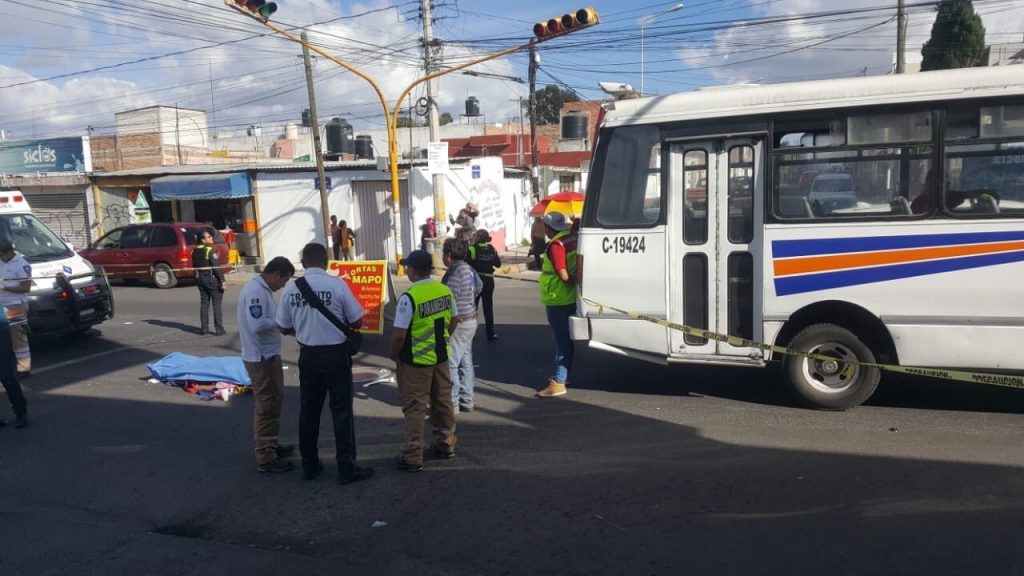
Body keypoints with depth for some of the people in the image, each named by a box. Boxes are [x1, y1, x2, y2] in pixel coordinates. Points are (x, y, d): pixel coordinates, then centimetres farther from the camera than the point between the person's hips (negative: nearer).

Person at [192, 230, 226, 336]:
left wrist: (198, 278, 20)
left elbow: (195, 267, 12)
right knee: (217, 304, -1)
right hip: (212, 279, -7)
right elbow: (216, 267, -19)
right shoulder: (210, 251, -16)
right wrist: (222, 281, -16)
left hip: (200, 279, 7)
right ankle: (219, 329, -1)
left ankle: (204, 328, 14)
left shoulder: (195, 251, 7)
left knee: (204, 303, 12)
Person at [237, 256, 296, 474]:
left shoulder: (262, 289, 11)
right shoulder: (255, 291, -21)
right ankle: (265, 457, 5)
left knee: (272, 401, 21)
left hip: (267, 355, 10)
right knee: (266, 406, -3)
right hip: (261, 357, -10)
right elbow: (257, 325, -28)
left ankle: (270, 443, 35)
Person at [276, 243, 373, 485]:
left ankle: (309, 466, 26)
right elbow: (356, 322, -7)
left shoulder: (290, 289, -4)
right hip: (335, 355, -4)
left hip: (308, 356, 4)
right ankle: (347, 469, 8)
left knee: (308, 411, 15)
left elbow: (285, 328, 5)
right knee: (341, 411, 4)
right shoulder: (337, 285, -13)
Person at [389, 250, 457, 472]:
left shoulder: (409, 297, -22)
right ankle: (446, 444, 34)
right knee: (443, 401, 19)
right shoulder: (445, 291, -2)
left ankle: (413, 457, 12)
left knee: (415, 408, 4)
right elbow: (451, 322, 10)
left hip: (416, 361, -6)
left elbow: (399, 335, -20)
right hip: (441, 356, 6)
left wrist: (394, 355, -3)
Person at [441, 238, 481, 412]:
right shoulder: (468, 269, 9)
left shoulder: (454, 273, -20)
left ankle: (452, 404, -1)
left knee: (450, 364, -4)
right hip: (471, 320, 10)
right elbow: (479, 286, 23)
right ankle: (466, 400, 22)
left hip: (459, 323, -10)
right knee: (465, 362, 15)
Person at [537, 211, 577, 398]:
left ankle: (558, 383, -5)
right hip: (569, 298, 9)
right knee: (565, 338, 19)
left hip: (557, 300, -9)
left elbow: (563, 275, -23)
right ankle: (562, 375, 31)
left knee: (562, 339, -8)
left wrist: (572, 283, -9)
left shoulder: (556, 245, -19)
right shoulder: (572, 239, 9)